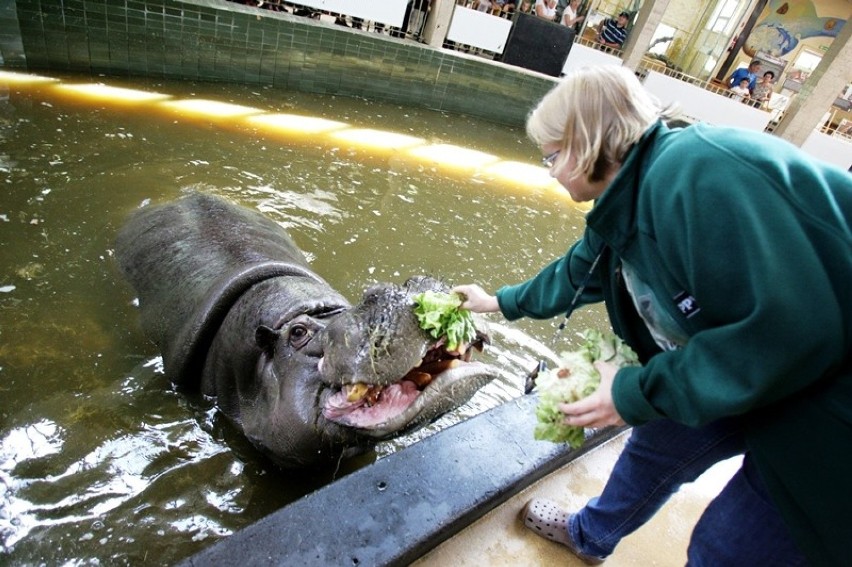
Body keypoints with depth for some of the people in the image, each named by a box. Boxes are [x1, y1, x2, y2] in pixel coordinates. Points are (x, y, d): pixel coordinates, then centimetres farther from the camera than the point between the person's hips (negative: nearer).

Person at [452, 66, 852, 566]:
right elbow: (576, 274, 16)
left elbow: (790, 333, -32)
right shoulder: (624, 204, 0)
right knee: (659, 441, 18)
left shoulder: (699, 173, -31)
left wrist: (637, 393, -24)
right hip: (760, 372, 8)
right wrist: (500, 302, 29)